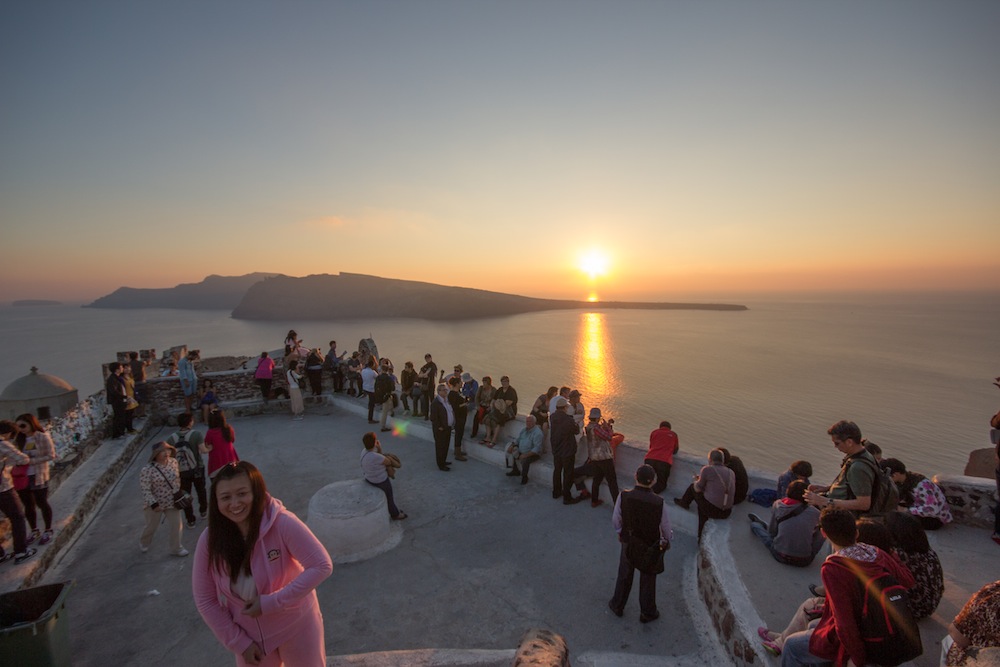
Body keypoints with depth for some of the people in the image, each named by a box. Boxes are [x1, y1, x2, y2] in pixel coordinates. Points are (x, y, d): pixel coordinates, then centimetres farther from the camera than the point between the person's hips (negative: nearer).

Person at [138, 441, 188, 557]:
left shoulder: (173, 462, -8)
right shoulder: (147, 469, -24)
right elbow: (145, 489, -21)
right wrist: (154, 504, -21)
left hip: (172, 501, 4)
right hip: (155, 503, -4)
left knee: (176, 526, 9)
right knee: (151, 526, 19)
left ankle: (176, 548, 28)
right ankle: (144, 543, 50)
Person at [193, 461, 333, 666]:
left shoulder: (282, 524, -27)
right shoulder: (209, 541, -16)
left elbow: (321, 566, -25)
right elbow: (205, 600, -5)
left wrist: (271, 603, -26)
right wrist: (239, 642, -5)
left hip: (297, 627, -2)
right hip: (249, 634, 2)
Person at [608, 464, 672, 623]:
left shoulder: (623, 496, -25)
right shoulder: (658, 502, -29)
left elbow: (616, 519, -10)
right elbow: (666, 526, -13)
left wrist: (620, 532, 12)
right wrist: (667, 540, 9)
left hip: (629, 543, 1)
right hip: (651, 546, -1)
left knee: (624, 575, 23)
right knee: (648, 580, 22)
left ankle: (617, 606, 43)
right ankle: (647, 613, 42)